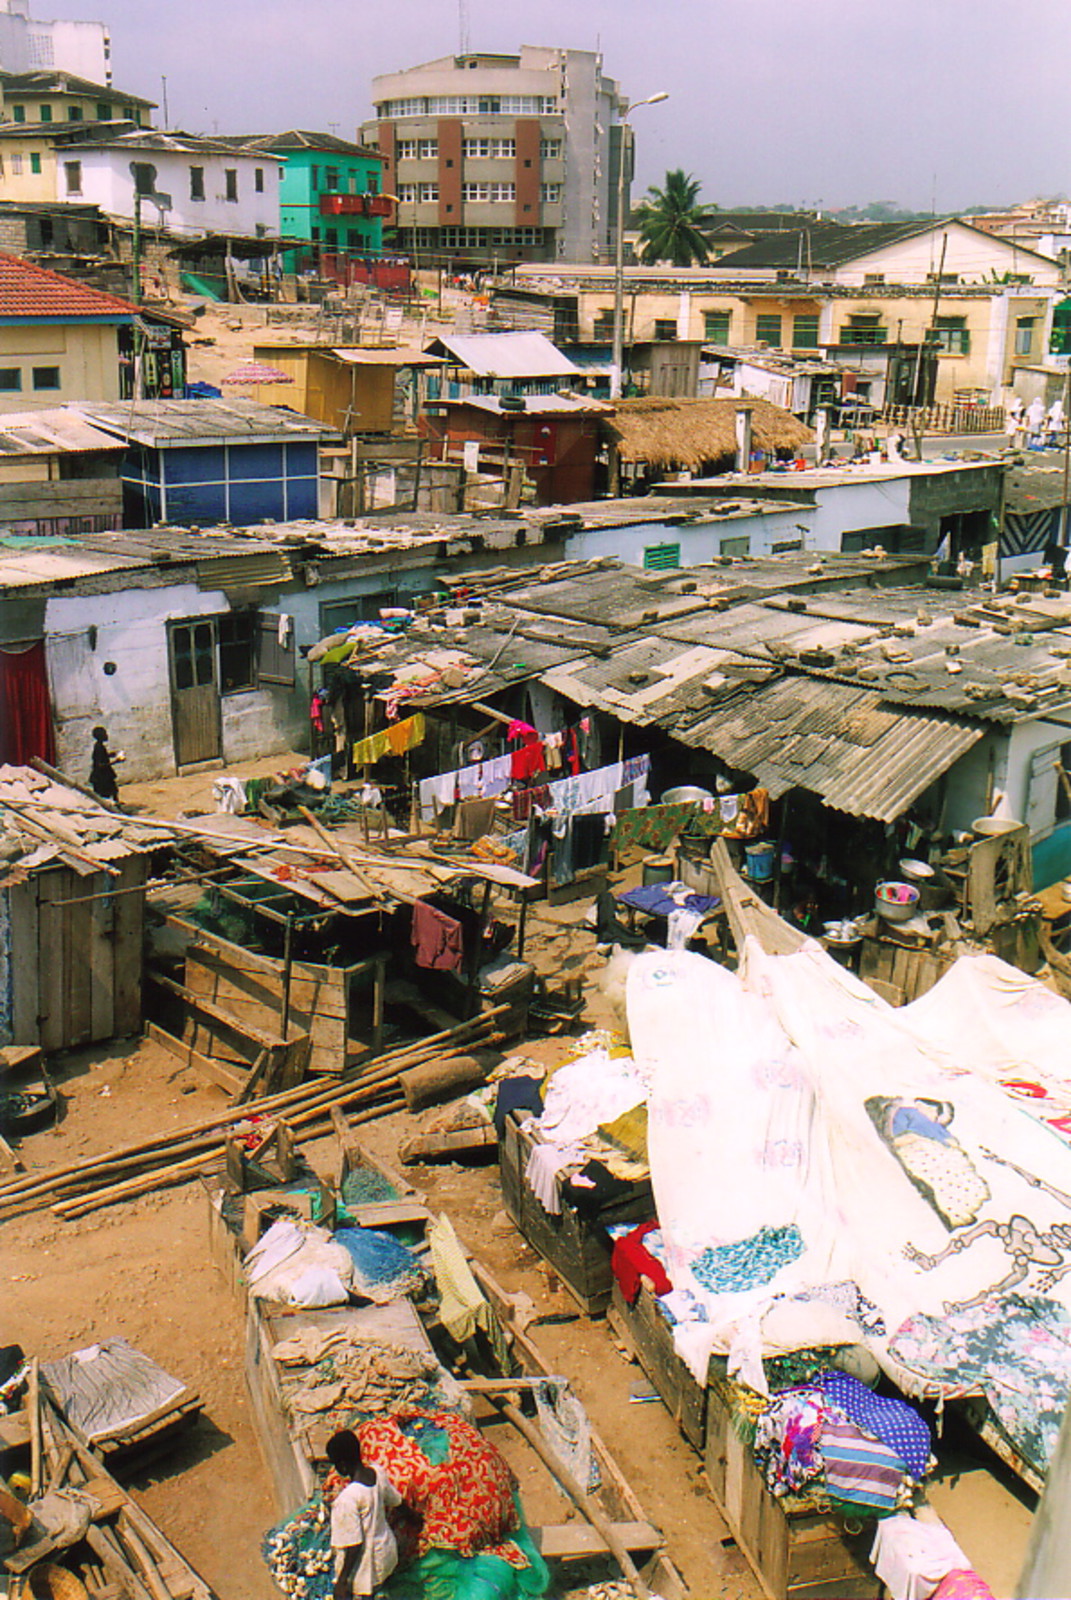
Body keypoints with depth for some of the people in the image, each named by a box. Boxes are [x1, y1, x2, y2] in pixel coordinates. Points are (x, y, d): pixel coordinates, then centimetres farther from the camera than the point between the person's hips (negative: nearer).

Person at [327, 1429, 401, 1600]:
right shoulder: (377, 1473, -11)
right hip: (386, 1551, 7)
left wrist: (342, 1581, -15)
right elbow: (394, 1500, 8)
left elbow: (354, 1544, -27)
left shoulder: (347, 1498, -32)